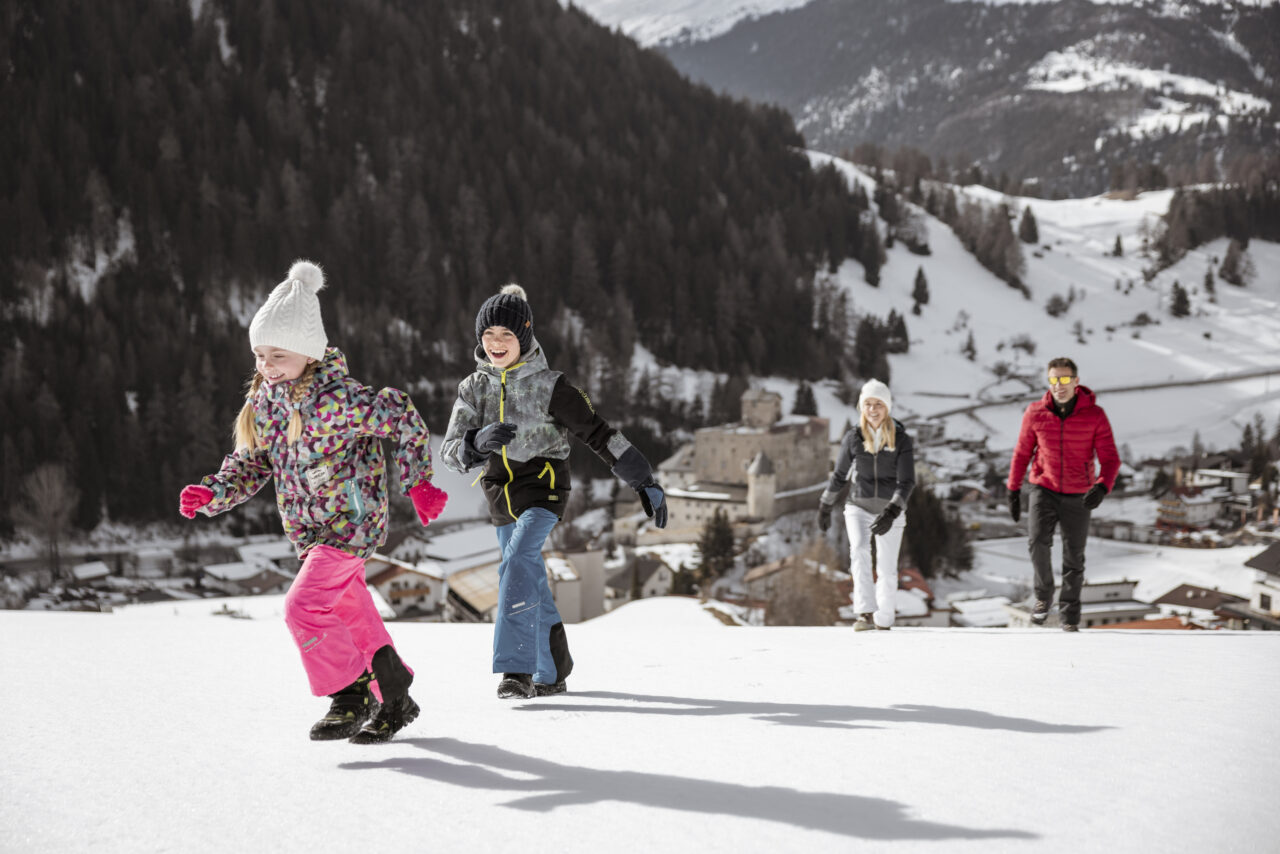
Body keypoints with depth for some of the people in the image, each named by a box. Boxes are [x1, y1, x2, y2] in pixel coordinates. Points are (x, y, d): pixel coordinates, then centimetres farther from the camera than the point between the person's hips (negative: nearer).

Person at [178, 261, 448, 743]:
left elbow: (403, 416, -14)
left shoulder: (335, 399, -22)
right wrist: (213, 494, -8)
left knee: (304, 606, -18)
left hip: (350, 524, -8)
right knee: (353, 617, 16)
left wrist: (419, 483, -7)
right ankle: (395, 700, 30)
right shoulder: (264, 402, 1)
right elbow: (252, 462, 9)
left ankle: (350, 694, -1)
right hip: (309, 531, 8)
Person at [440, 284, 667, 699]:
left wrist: (645, 482, -6)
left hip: (542, 488, -5)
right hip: (501, 492, 5)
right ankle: (552, 672, 31)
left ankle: (517, 668, -29)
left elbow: (598, 434, -8)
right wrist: (477, 442, -32)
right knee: (531, 584, 14)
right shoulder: (473, 388, 0)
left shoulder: (549, 386, -12)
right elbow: (450, 450, -7)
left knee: (518, 561, -27)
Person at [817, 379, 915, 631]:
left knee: (887, 569, 1)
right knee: (860, 551, -24)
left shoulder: (901, 440, -8)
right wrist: (825, 507, 16)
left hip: (890, 511, 0)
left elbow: (907, 482, -15)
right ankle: (865, 613, -30)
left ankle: (884, 618, 20)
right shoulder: (853, 438, -2)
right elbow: (839, 476, 10)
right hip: (858, 507, 1)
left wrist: (892, 512, -28)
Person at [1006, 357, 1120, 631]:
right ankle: (1044, 593, 4)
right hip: (1044, 489, 0)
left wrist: (1102, 487, -28)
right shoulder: (1035, 413, -5)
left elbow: (1110, 459, -10)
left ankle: (1070, 615, 23)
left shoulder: (1094, 415, -9)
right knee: (1037, 542, -21)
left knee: (1074, 557, 6)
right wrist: (1013, 490, 6)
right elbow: (1022, 452, 8)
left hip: (1078, 496, 0)